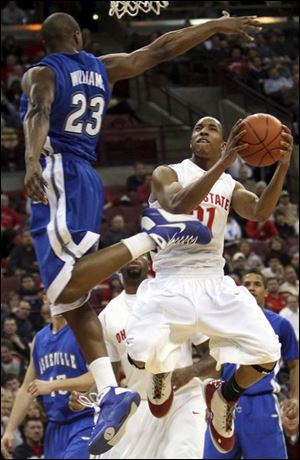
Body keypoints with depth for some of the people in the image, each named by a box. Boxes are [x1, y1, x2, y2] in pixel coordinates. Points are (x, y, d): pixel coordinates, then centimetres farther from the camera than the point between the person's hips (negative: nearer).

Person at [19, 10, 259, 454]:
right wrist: (219, 25, 26)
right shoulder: (102, 68, 15)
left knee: (64, 289, -22)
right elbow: (162, 49, 17)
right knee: (73, 302, 5)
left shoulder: (39, 75, -2)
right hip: (85, 180, 8)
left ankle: (154, 236, -25)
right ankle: (111, 393, -9)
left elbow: (39, 113, -23)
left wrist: (32, 159, -40)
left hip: (57, 177, -8)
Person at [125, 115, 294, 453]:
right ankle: (160, 374, 13)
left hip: (214, 284, 4)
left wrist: (282, 167, -24)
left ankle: (225, 396, 20)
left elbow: (261, 212, -8)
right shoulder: (167, 174, 1)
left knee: (266, 355, -15)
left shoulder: (230, 187, 13)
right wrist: (223, 164, -32)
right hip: (171, 283, -4)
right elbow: (178, 206, -22)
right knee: (144, 353, -30)